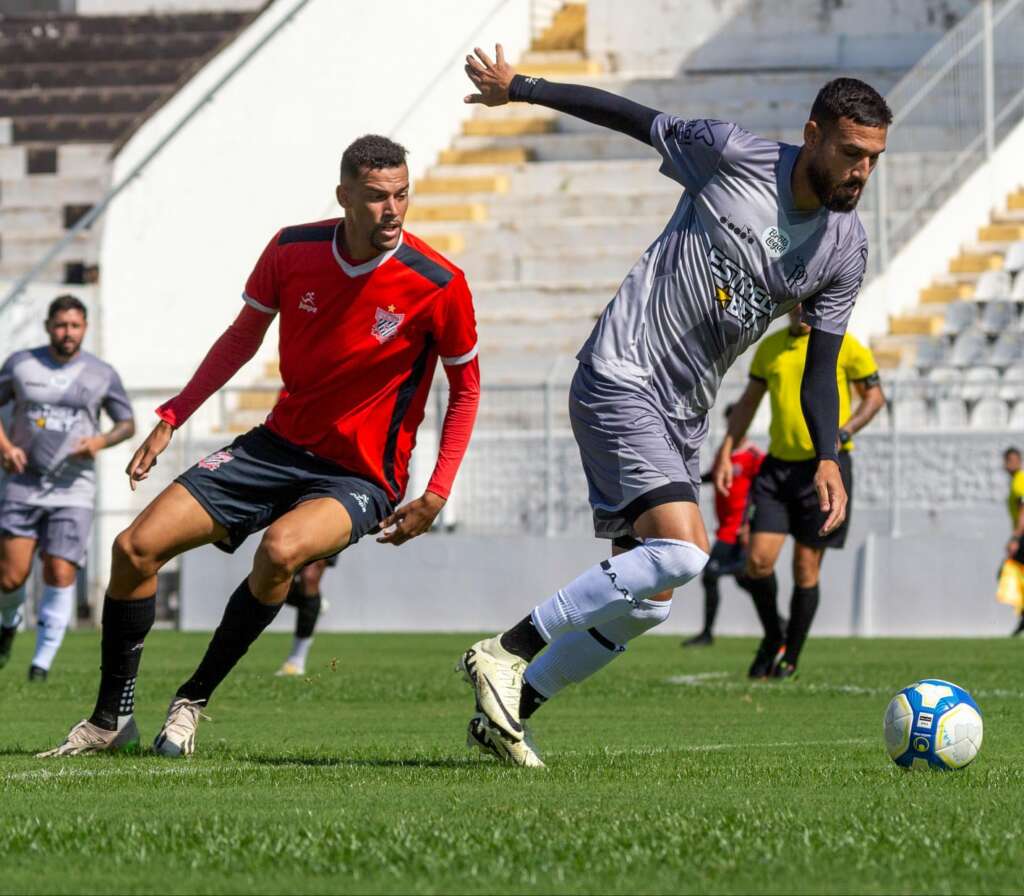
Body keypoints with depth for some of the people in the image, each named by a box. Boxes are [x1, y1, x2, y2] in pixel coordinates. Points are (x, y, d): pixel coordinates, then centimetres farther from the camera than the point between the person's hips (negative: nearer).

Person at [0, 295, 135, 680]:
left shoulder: (102, 374, 3)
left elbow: (127, 423, 13)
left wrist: (101, 440, -9)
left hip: (73, 490, 0)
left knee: (60, 576, -11)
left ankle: (43, 660, -2)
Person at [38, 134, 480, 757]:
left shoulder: (439, 285, -17)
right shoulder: (292, 251, -7)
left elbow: (466, 386, -3)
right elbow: (243, 337, 10)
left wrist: (435, 498, -9)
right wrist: (171, 419, 7)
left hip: (361, 477, -4)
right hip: (280, 444, 4)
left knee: (281, 548, -36)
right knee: (135, 547, -6)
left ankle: (193, 701, -14)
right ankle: (111, 719, 12)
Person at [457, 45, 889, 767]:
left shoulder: (846, 250, 3)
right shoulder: (731, 157, -12)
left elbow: (820, 368, 7)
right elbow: (630, 116, -1)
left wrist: (828, 458, -8)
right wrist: (520, 88, 3)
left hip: (682, 417, 7)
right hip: (620, 382, -7)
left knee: (645, 603, 6)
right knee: (682, 551, -24)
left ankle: (506, 712, 20)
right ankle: (505, 651, -14)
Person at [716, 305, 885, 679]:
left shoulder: (844, 345, -5)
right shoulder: (769, 348, 9)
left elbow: (875, 396, 1)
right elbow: (748, 403, 17)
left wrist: (841, 432, -15)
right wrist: (725, 453, 8)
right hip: (778, 465, 4)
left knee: (806, 568, -1)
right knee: (758, 560, -7)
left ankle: (790, 658, 13)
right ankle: (773, 639, 18)